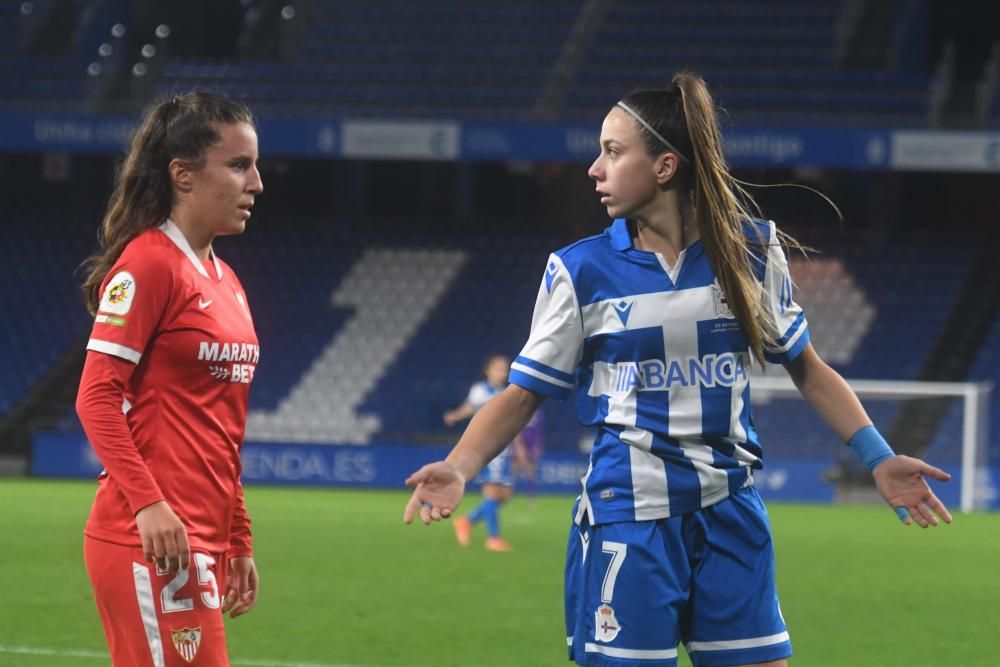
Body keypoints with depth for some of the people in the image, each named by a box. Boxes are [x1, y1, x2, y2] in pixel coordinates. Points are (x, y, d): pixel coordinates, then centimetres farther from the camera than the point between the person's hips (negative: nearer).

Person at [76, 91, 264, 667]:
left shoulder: (226, 282, 17)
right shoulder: (149, 264, -8)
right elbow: (96, 397, -14)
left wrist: (240, 542, 21)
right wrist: (149, 503, -23)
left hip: (207, 541, 8)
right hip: (156, 541, -8)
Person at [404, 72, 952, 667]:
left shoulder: (754, 250, 1)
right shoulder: (580, 271, -3)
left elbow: (805, 366, 12)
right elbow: (524, 392, 0)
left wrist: (877, 456, 4)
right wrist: (458, 469, -17)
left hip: (730, 511, 2)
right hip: (628, 516, -2)